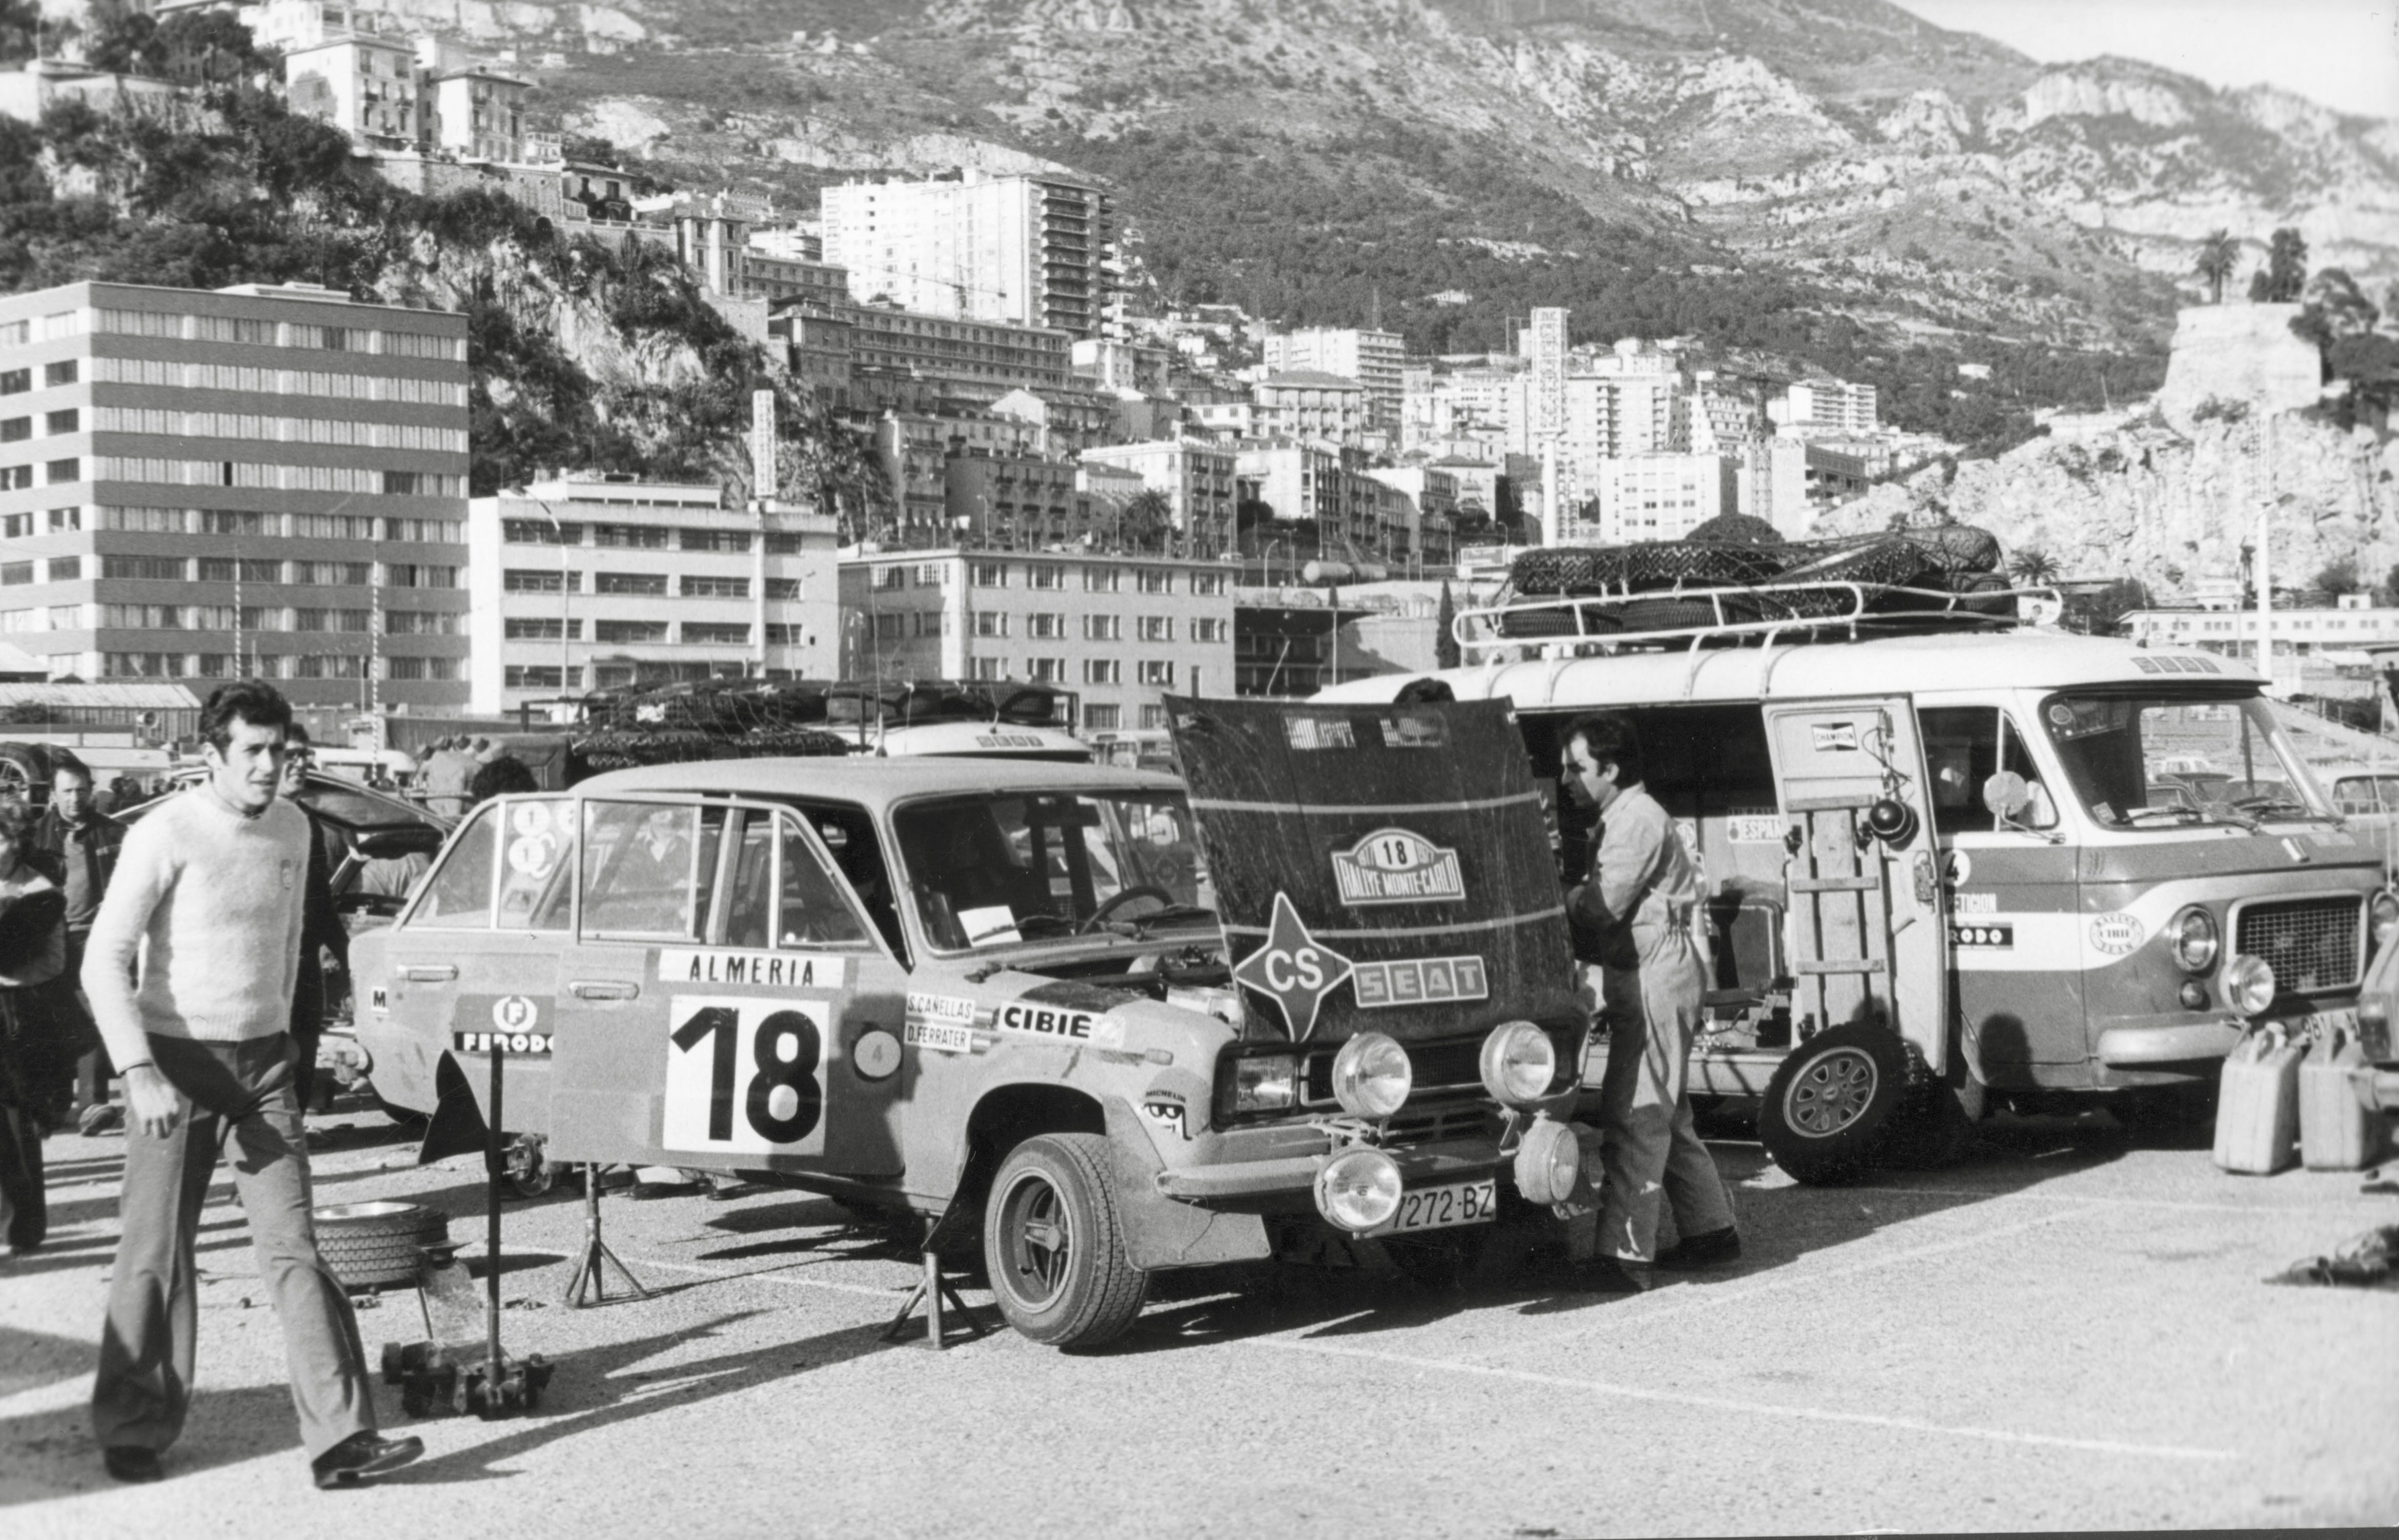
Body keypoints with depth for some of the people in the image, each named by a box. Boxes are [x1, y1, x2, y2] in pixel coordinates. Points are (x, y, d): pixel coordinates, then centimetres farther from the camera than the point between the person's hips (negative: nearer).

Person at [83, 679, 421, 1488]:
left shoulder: (292, 829, 6)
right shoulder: (166, 836, -13)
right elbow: (105, 963, -15)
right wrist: (139, 1073, -22)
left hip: (264, 1060, 5)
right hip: (176, 1062, -4)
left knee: (293, 1248, -2)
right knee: (158, 1255, 4)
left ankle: (340, 1437, -6)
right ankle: (132, 1432, 20)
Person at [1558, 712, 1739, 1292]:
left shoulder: (1637, 820, -14)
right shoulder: (1620, 820, 19)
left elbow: (1602, 906, -20)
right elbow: (1605, 910, 18)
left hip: (1656, 980, -11)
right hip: (1645, 980, 11)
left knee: (1634, 1117, -13)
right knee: (1665, 1115, 17)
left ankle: (1619, 1252, -15)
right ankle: (1710, 1230, 25)